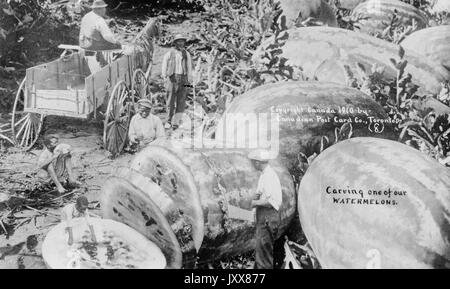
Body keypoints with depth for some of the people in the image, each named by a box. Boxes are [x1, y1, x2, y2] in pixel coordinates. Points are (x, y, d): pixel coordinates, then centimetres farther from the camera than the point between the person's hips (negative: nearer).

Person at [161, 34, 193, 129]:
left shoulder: (187, 54, 16)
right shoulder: (170, 53, 7)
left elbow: (189, 67, 14)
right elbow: (164, 65, 5)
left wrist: (189, 79, 4)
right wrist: (164, 76, -7)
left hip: (183, 78, 3)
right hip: (172, 77, -2)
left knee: (181, 100, 0)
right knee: (171, 100, -5)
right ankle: (168, 121, 0)